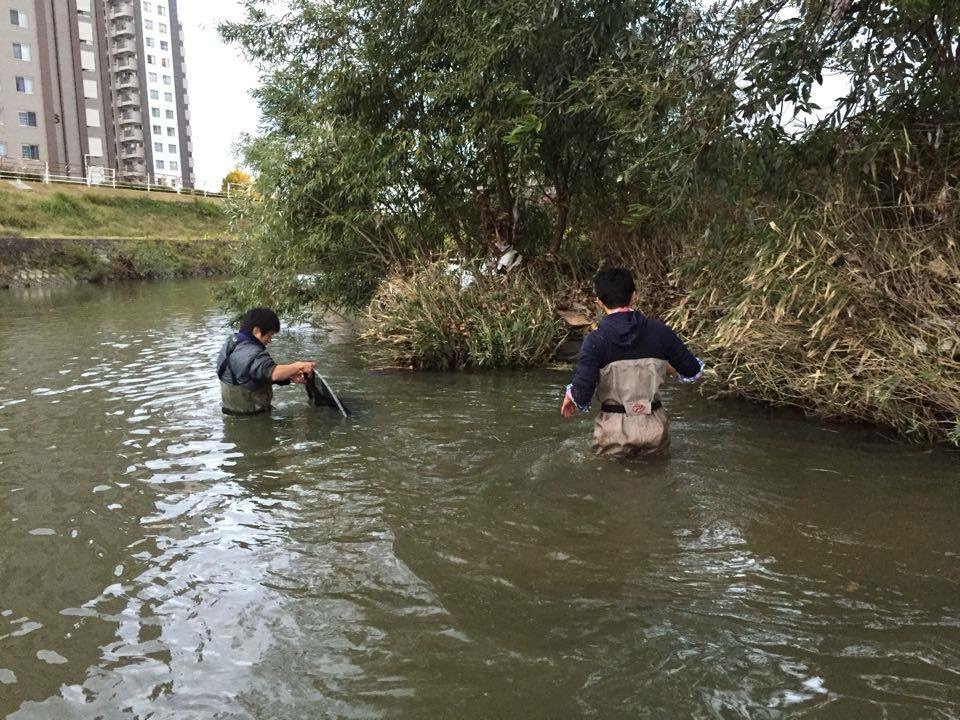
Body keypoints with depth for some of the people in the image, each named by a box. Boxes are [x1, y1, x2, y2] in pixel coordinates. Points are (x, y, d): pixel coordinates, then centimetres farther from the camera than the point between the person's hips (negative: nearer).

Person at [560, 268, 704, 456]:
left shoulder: (596, 341, -12)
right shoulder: (659, 331, -3)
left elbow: (581, 393, -18)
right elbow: (694, 371, 7)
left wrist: (570, 395, 4)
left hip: (615, 432, -2)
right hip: (654, 429, 3)